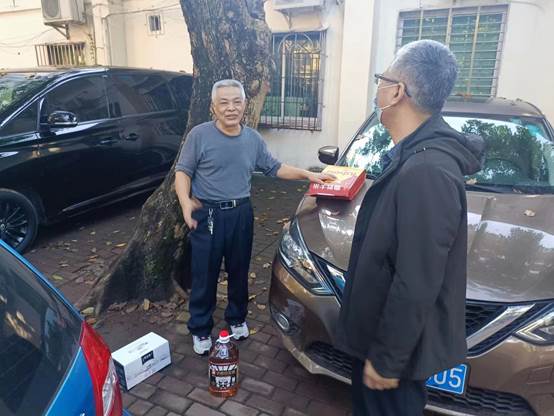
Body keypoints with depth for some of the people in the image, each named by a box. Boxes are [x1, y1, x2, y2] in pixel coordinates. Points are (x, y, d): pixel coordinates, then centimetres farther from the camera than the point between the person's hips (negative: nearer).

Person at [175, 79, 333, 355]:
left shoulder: (253, 138, 7)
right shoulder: (200, 135, -7)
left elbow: (274, 168, 14)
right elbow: (182, 171, -5)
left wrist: (307, 175, 5)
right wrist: (185, 202, -22)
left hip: (241, 214, 4)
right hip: (207, 215, -4)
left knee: (239, 272, 16)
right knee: (204, 275, 5)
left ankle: (237, 318, 38)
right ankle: (200, 329, 24)